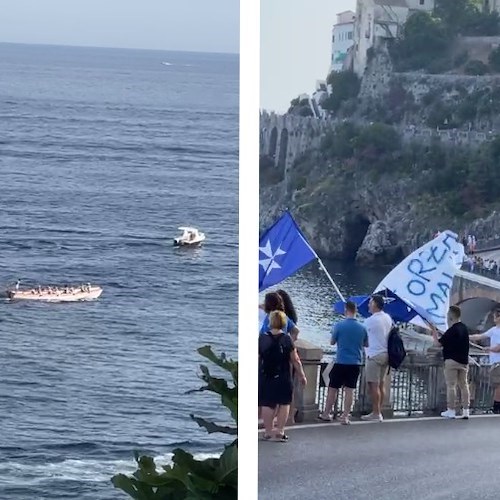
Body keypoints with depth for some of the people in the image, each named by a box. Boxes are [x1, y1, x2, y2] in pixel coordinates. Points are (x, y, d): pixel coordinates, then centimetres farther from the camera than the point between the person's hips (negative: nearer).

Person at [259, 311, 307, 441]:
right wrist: (302, 375, 5)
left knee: (267, 404, 9)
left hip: (265, 378, 1)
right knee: (284, 403, 9)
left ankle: (268, 432, 9)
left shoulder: (262, 339, -4)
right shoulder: (287, 339, -7)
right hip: (283, 379, -1)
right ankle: (280, 432, 4)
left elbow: (256, 358, 0)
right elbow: (295, 360, -5)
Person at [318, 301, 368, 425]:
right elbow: (366, 344, 13)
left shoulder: (339, 326, -10)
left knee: (333, 388, 10)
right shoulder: (362, 328, -1)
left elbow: (332, 342, 3)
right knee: (350, 390, 4)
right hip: (355, 363, 2)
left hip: (341, 362, -2)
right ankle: (345, 417, 3)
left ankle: (326, 414, 17)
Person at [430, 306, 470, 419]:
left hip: (452, 361, -8)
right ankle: (465, 411, 8)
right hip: (464, 361, 8)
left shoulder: (452, 331, -17)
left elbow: (438, 343, -13)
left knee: (451, 385, -2)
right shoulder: (464, 328, 9)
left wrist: (434, 331, -1)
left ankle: (451, 410, -3)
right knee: (464, 385, 9)